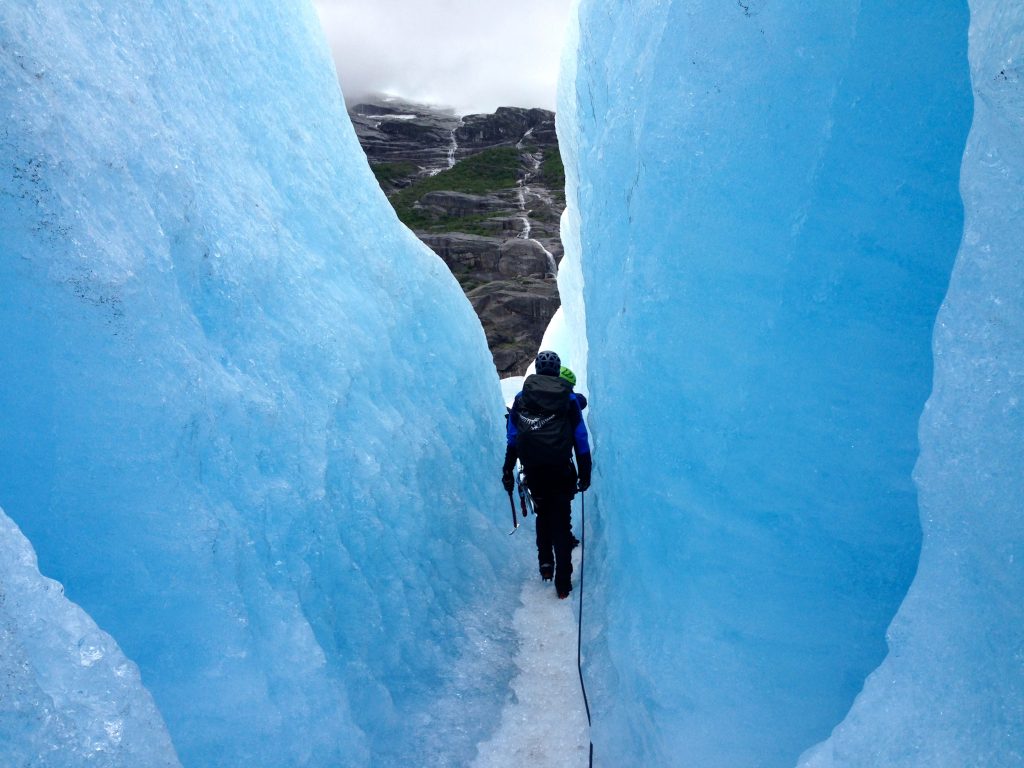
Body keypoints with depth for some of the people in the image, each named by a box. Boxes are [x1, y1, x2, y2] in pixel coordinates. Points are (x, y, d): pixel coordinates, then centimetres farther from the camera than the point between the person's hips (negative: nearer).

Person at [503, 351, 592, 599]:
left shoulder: (521, 398, 6)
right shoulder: (569, 398, 3)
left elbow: (511, 439, 6)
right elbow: (581, 439, 2)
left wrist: (508, 471, 11)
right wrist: (585, 473, 8)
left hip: (533, 471, 2)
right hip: (561, 471, -2)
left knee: (543, 514, 25)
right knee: (561, 521, 5)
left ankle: (545, 562, 21)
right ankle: (563, 582, 3)